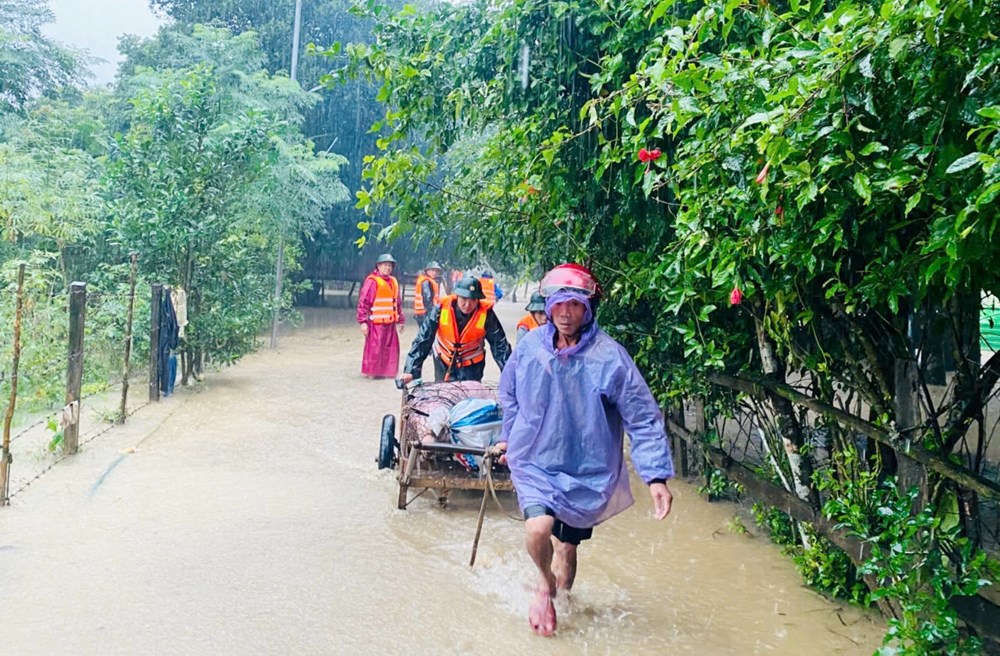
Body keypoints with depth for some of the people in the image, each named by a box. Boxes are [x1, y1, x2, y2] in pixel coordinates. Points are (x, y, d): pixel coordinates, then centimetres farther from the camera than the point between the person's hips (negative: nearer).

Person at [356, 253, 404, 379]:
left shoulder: (393, 281, 16)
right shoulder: (372, 281, -8)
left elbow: (398, 302, 22)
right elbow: (363, 301, -12)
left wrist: (400, 320, 21)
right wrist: (363, 321, -16)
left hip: (390, 322, 7)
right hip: (376, 322, -7)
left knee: (391, 347, 9)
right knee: (374, 348, -5)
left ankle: (387, 371, 19)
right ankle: (370, 372, 5)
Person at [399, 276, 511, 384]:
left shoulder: (486, 314, -23)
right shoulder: (442, 308, -23)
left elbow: (500, 344, -16)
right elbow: (423, 340, -21)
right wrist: (410, 371, -27)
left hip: (472, 365, -1)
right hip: (443, 363, 1)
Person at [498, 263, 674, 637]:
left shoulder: (610, 357, -17)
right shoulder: (529, 346, -7)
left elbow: (643, 418, -15)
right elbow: (509, 394, 12)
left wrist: (657, 476, -21)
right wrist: (509, 436, 22)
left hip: (587, 471, 0)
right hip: (535, 462, 1)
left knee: (567, 545, 16)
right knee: (538, 528, -24)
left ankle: (560, 596, 50)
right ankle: (545, 583, 11)